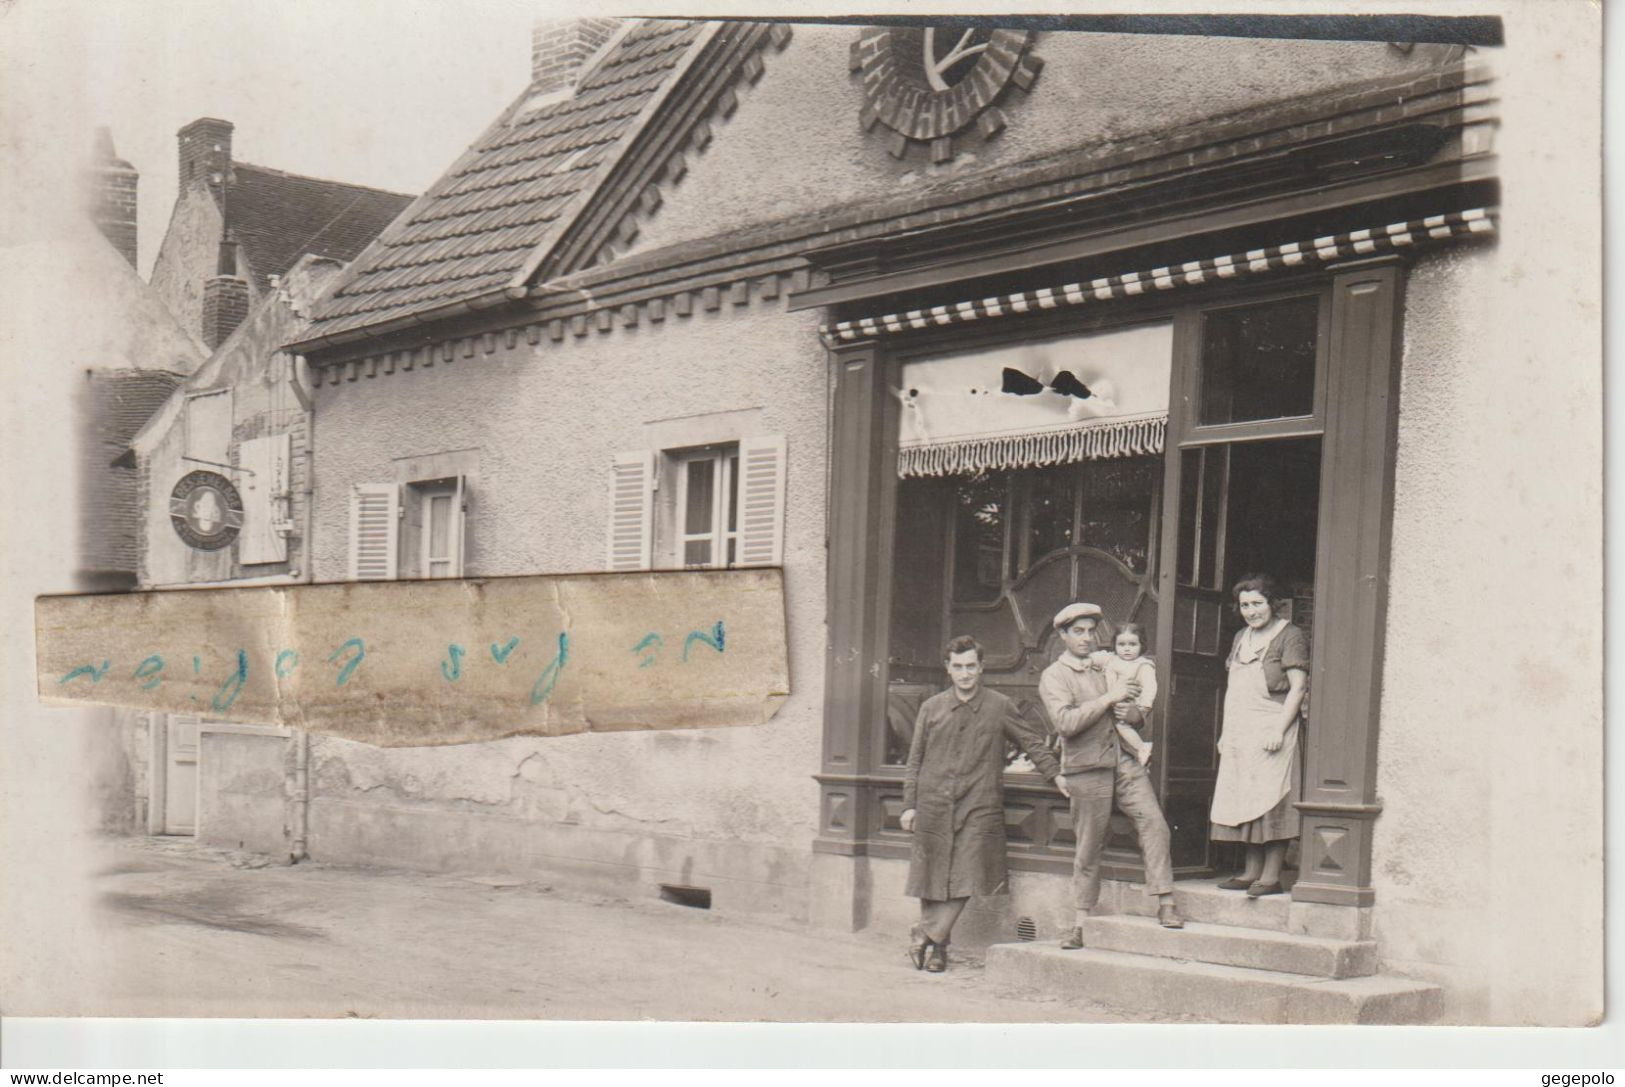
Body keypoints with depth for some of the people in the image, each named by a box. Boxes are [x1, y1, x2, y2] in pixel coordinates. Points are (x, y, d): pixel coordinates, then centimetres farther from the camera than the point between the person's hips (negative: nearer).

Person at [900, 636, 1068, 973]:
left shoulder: (999, 707, 5)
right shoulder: (932, 708, 9)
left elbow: (1032, 742, 13)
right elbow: (915, 760, 12)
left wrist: (1056, 774, 4)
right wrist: (909, 804, 7)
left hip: (979, 806, -1)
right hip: (934, 803, 1)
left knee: (965, 878, -11)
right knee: (932, 878, 3)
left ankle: (927, 935, -2)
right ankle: (936, 946, 13)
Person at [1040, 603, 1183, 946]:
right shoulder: (1053, 677, 0)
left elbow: (1139, 714, 25)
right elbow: (1066, 722, -17)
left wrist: (1132, 712, 0)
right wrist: (1109, 698, -16)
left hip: (1124, 761, 4)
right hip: (1087, 769, -4)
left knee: (1153, 822, -15)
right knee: (1088, 847, 0)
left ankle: (1166, 902, -13)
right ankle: (1080, 924, 10)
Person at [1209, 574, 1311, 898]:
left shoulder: (1289, 636, -4)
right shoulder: (1241, 637, 19)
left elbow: (1298, 687, -10)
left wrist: (1280, 730, -18)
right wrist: (1226, 731, 17)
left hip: (1271, 732, -7)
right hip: (1240, 735, 7)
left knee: (1271, 805, -8)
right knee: (1244, 804, 7)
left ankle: (1271, 876, -6)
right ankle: (1251, 871, 12)